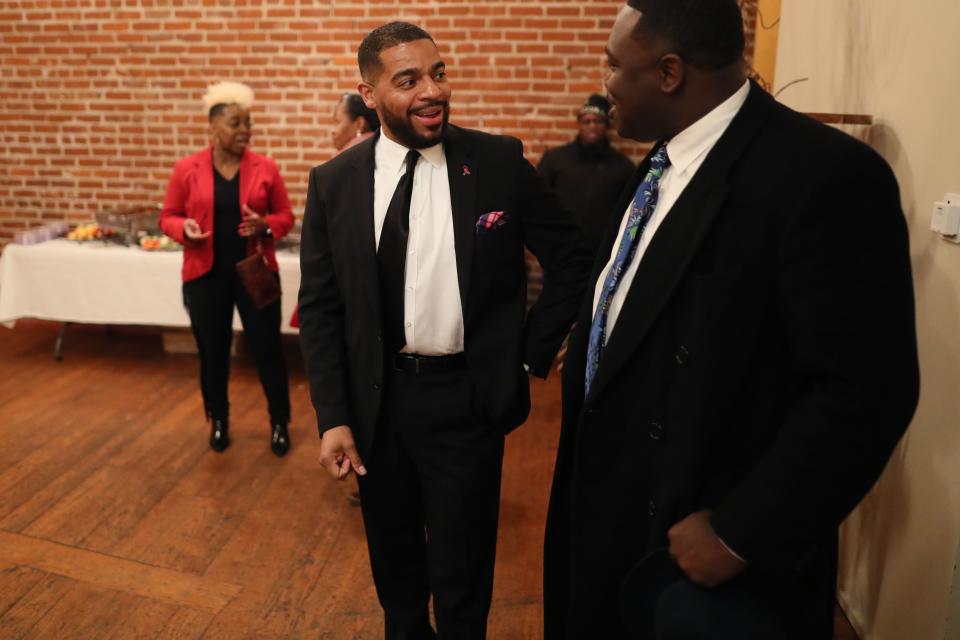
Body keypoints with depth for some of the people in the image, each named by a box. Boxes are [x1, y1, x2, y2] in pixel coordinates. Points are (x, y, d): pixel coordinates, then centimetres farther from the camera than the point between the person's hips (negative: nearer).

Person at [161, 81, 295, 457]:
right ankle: (218, 422, 31)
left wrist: (265, 226, -18)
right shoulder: (187, 169, -1)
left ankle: (280, 423, 20)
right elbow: (168, 217, 5)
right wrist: (185, 229, -17)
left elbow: (285, 216, 4)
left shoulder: (265, 169, -1)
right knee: (212, 351, 11)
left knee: (267, 348, 3)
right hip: (206, 275, 1)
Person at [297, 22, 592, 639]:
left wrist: (531, 352, -2)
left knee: (462, 567, 12)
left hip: (469, 398, -2)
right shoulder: (334, 183, -3)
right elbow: (320, 306, 1)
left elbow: (574, 259, 1)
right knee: (393, 559, 23)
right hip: (375, 402, 3)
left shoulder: (500, 161, -7)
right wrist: (333, 417, -4)